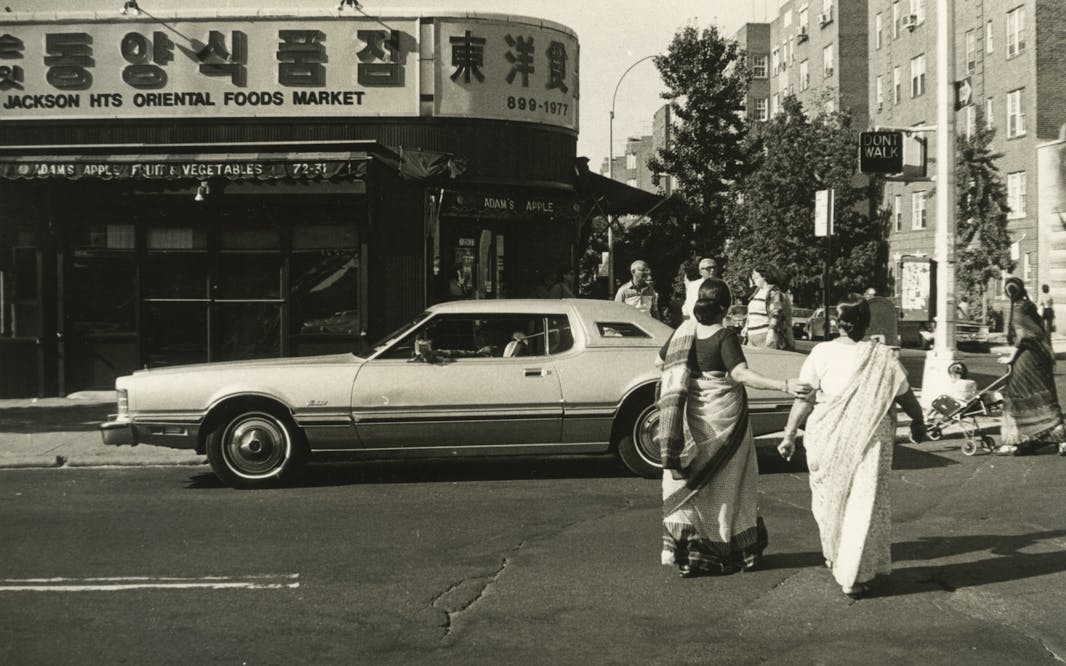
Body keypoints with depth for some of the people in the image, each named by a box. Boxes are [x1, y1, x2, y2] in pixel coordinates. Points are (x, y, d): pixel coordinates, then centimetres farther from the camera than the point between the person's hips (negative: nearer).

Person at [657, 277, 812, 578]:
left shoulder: (683, 332, 2)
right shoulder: (725, 337, -14)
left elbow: (660, 361, 17)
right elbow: (741, 374, -27)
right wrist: (785, 385, -33)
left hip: (692, 419, 4)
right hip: (724, 419, -4)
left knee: (689, 485, 11)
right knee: (726, 484, 9)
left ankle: (688, 554, 9)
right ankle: (732, 552, 17)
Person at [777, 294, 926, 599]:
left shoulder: (822, 353, -6)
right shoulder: (884, 357, -6)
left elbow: (804, 398, -6)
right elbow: (906, 397, 3)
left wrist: (789, 434, 2)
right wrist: (919, 423, 22)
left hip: (827, 439, 1)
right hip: (871, 439, -1)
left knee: (830, 499, 20)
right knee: (864, 504, 5)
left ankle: (834, 557, 37)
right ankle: (853, 576, 4)